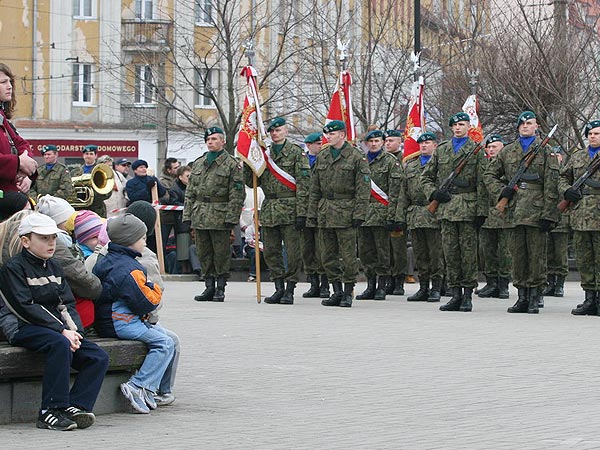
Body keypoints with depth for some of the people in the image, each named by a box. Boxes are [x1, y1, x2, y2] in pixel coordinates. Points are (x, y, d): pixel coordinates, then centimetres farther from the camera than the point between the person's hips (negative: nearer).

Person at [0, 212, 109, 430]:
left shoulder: (54, 267, 20)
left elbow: (67, 304, 14)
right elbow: (25, 307, -14)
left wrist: (74, 330, -8)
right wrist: (62, 331, -20)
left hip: (56, 327, 8)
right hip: (23, 328, -8)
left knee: (99, 357, -12)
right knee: (61, 345, -37)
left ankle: (75, 406, -22)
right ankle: (50, 412, -34)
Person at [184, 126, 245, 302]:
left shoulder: (231, 164, -2)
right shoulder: (198, 163, 16)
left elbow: (237, 194, -7)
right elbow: (190, 191, 18)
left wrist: (231, 217, -14)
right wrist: (187, 214, 9)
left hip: (220, 215, -5)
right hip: (199, 216, 6)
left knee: (221, 253, -1)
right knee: (204, 253, 8)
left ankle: (220, 289, 6)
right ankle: (209, 286, 16)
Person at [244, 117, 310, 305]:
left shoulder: (297, 153, -2)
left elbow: (303, 184, -7)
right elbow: (252, 182, 16)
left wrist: (301, 212, -14)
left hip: (290, 211, -5)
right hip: (269, 210, 6)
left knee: (292, 252, -4)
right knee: (271, 252, 6)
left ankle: (289, 290, 3)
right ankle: (279, 289, 14)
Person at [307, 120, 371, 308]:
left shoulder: (356, 157, -4)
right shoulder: (322, 157, 13)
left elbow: (363, 189, -7)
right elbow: (315, 188, 16)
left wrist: (359, 214, -14)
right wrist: (313, 212, 10)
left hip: (346, 212, -6)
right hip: (325, 212, 6)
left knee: (348, 255, -2)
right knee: (328, 256, 7)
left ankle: (348, 293, 6)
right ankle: (337, 291, 15)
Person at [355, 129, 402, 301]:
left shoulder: (391, 161, -2)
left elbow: (394, 191, -8)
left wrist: (391, 216, -15)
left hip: (381, 213, -5)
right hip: (363, 213, 5)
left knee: (382, 251, -1)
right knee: (365, 251, 6)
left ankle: (382, 287, 5)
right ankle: (370, 286, 14)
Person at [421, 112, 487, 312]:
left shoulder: (477, 150, 4)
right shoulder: (441, 150, 15)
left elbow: (482, 183, -1)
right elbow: (426, 177, 19)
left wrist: (481, 211, -9)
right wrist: (434, 193, -1)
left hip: (468, 207, -4)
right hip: (446, 208, 4)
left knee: (468, 251, -3)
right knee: (450, 251, 4)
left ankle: (468, 295, 2)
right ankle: (456, 294, 9)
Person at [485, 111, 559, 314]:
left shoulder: (545, 151, 4)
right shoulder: (507, 152, 14)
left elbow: (551, 185, -1)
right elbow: (489, 174, 21)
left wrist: (548, 214, -9)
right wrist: (500, 191, 1)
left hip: (536, 211, -3)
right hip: (515, 211, 3)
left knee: (536, 255, -2)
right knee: (517, 255, 5)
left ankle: (534, 298, 4)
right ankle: (522, 297, 12)